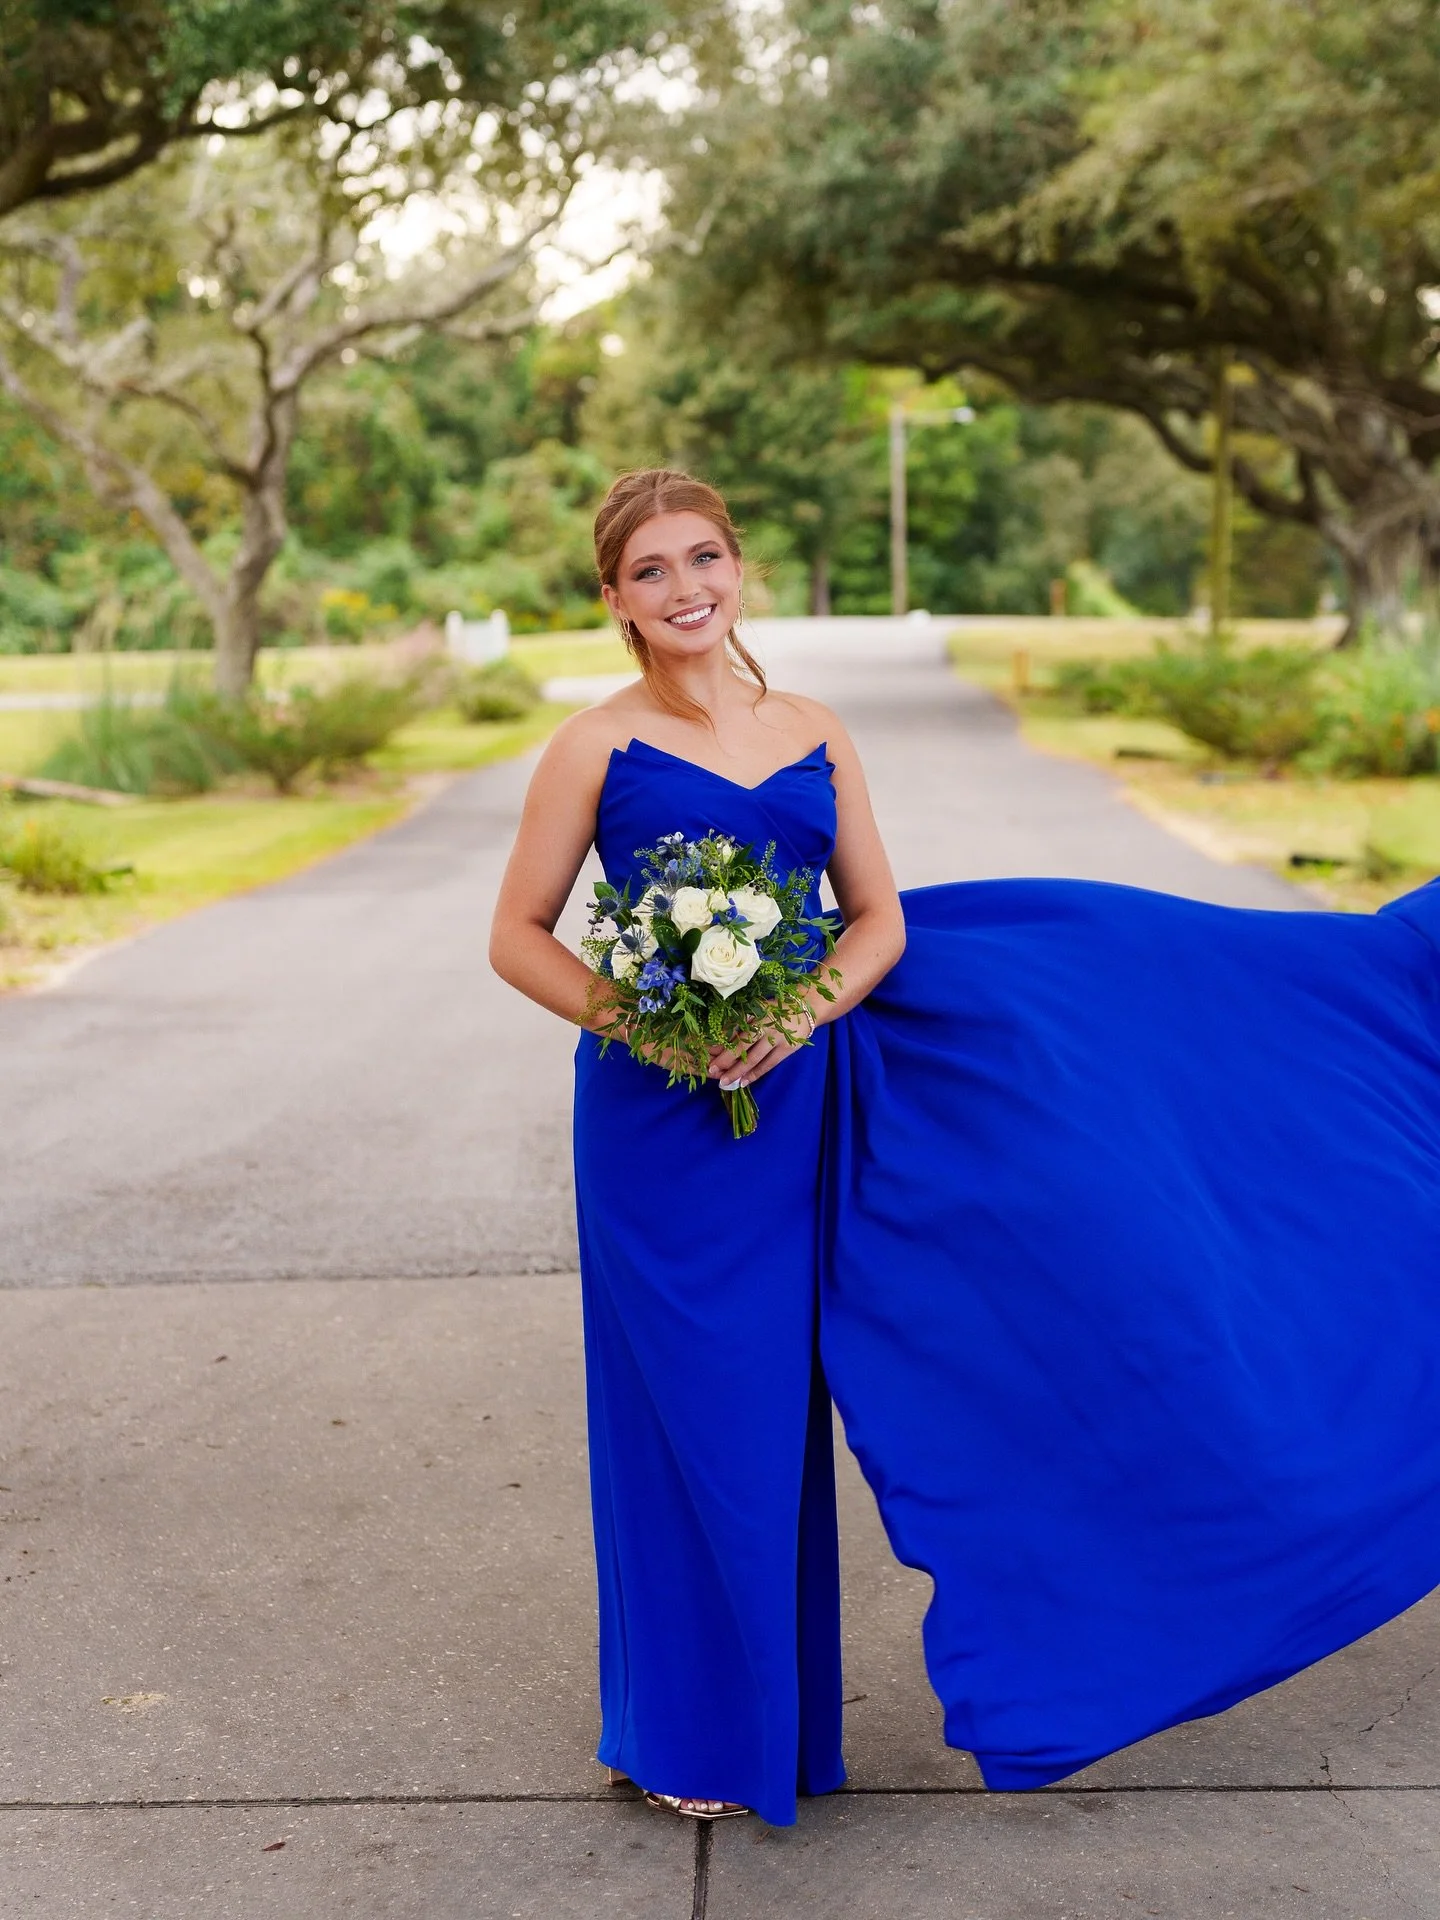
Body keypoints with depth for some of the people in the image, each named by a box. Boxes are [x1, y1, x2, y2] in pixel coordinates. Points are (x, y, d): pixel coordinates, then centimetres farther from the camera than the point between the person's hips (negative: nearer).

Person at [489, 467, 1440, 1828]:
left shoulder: (812, 736, 6)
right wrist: (639, 1023, -18)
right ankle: (692, 1735, 26)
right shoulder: (597, 747, -6)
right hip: (659, 1126, -4)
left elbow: (882, 920, 8)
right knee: (699, 1416, 5)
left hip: (798, 1108, 4)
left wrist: (804, 1011, -10)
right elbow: (517, 937, -4)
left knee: (778, 1411, 12)